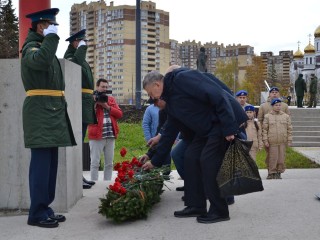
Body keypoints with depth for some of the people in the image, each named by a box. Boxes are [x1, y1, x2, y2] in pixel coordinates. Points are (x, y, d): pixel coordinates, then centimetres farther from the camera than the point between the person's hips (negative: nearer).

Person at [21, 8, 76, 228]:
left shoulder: (45, 46, 23)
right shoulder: (31, 47, -6)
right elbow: (40, 61, -30)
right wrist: (51, 37, -19)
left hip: (52, 111, 9)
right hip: (40, 111, -9)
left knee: (50, 162, 9)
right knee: (42, 162, -10)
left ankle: (45, 207, 15)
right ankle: (37, 213, -5)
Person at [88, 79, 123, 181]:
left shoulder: (111, 99, 16)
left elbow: (119, 114, 5)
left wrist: (107, 106, -5)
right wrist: (94, 103, -14)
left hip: (110, 135, 5)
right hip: (97, 135, -5)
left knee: (109, 163, 9)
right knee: (95, 163, -3)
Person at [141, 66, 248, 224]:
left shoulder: (182, 78, -18)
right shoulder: (170, 100, 12)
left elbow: (218, 96, -25)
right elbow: (170, 132, 19)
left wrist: (228, 128, -27)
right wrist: (155, 161, 21)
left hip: (225, 123, -9)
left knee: (208, 161, -12)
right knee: (191, 158, 5)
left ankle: (219, 211, -1)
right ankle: (196, 206, 13)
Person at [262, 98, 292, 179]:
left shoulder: (286, 116, 9)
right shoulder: (267, 116, 3)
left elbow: (289, 129, 10)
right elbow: (264, 129, 2)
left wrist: (289, 140, 5)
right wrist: (265, 140, -4)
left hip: (283, 142, 2)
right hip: (272, 142, -2)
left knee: (281, 158, 4)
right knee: (273, 158, -3)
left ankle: (279, 173, 15)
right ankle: (271, 173, 7)